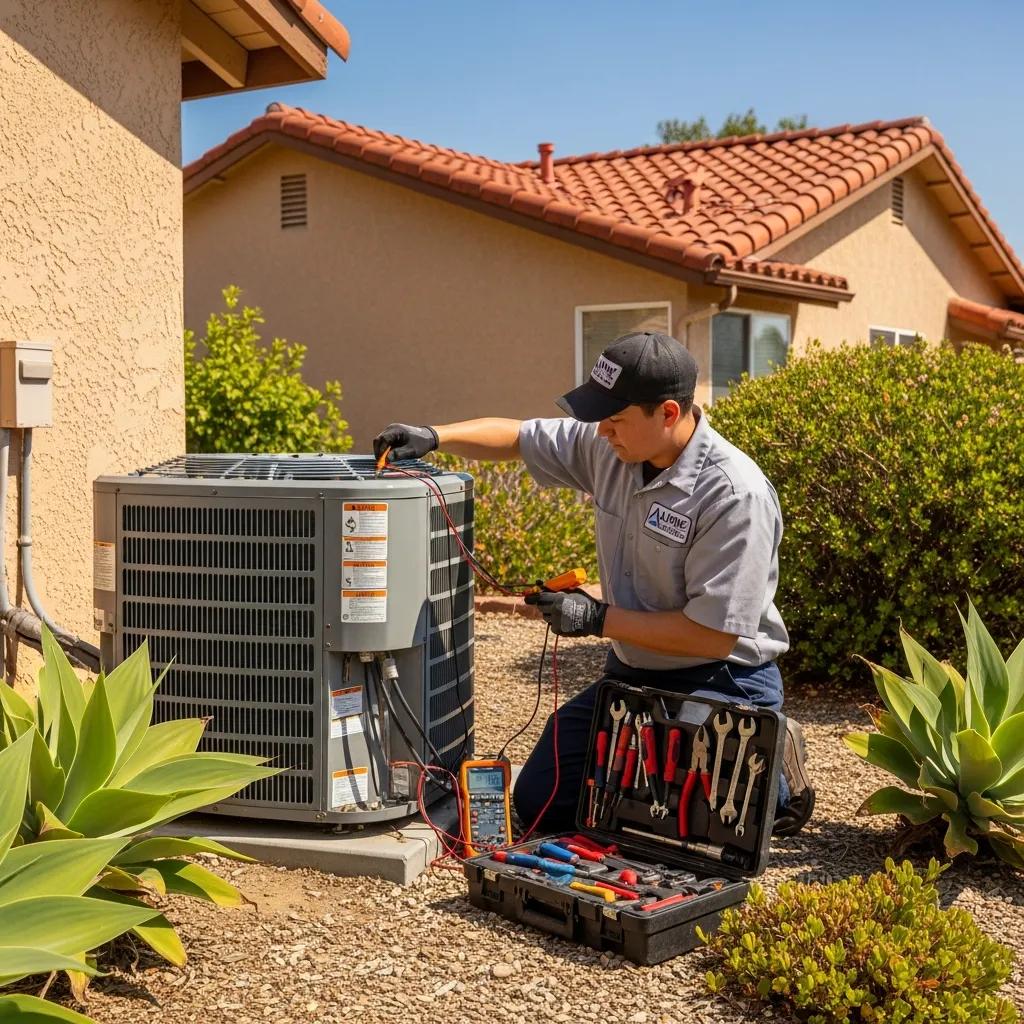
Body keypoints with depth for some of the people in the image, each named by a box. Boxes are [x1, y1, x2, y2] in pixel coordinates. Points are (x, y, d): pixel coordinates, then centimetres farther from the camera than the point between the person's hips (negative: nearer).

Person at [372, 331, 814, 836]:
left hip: (720, 685, -7)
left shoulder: (735, 495, -26)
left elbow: (713, 636, -26)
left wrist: (599, 619, -21)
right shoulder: (610, 448, -4)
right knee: (537, 801, 6)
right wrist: (435, 436, -7)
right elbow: (516, 436, 10)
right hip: (633, 672, 7)